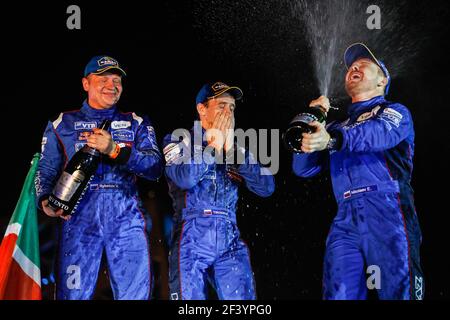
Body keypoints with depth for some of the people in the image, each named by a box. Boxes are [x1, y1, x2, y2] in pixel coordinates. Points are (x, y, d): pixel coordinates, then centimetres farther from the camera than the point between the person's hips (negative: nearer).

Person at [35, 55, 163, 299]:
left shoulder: (136, 124, 15)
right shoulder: (62, 124, 17)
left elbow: (155, 167, 1)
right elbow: (46, 171, 13)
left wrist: (114, 150, -12)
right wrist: (45, 200, -8)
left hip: (126, 218, 1)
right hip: (79, 217, 0)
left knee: (135, 294, -4)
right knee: (72, 294, -7)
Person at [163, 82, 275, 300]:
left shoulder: (235, 147, 17)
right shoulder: (178, 140, 6)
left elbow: (266, 187, 2)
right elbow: (185, 177, -16)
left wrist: (231, 149, -1)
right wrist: (214, 144, -3)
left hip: (230, 244, 3)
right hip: (191, 242, -3)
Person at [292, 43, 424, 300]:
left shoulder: (396, 112, 12)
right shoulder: (338, 127, 29)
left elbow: (381, 133, -13)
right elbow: (303, 168, 20)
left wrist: (331, 140, -32)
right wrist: (312, 121, 7)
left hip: (387, 213, -4)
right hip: (345, 221, 5)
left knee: (398, 291, -11)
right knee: (338, 295, -5)